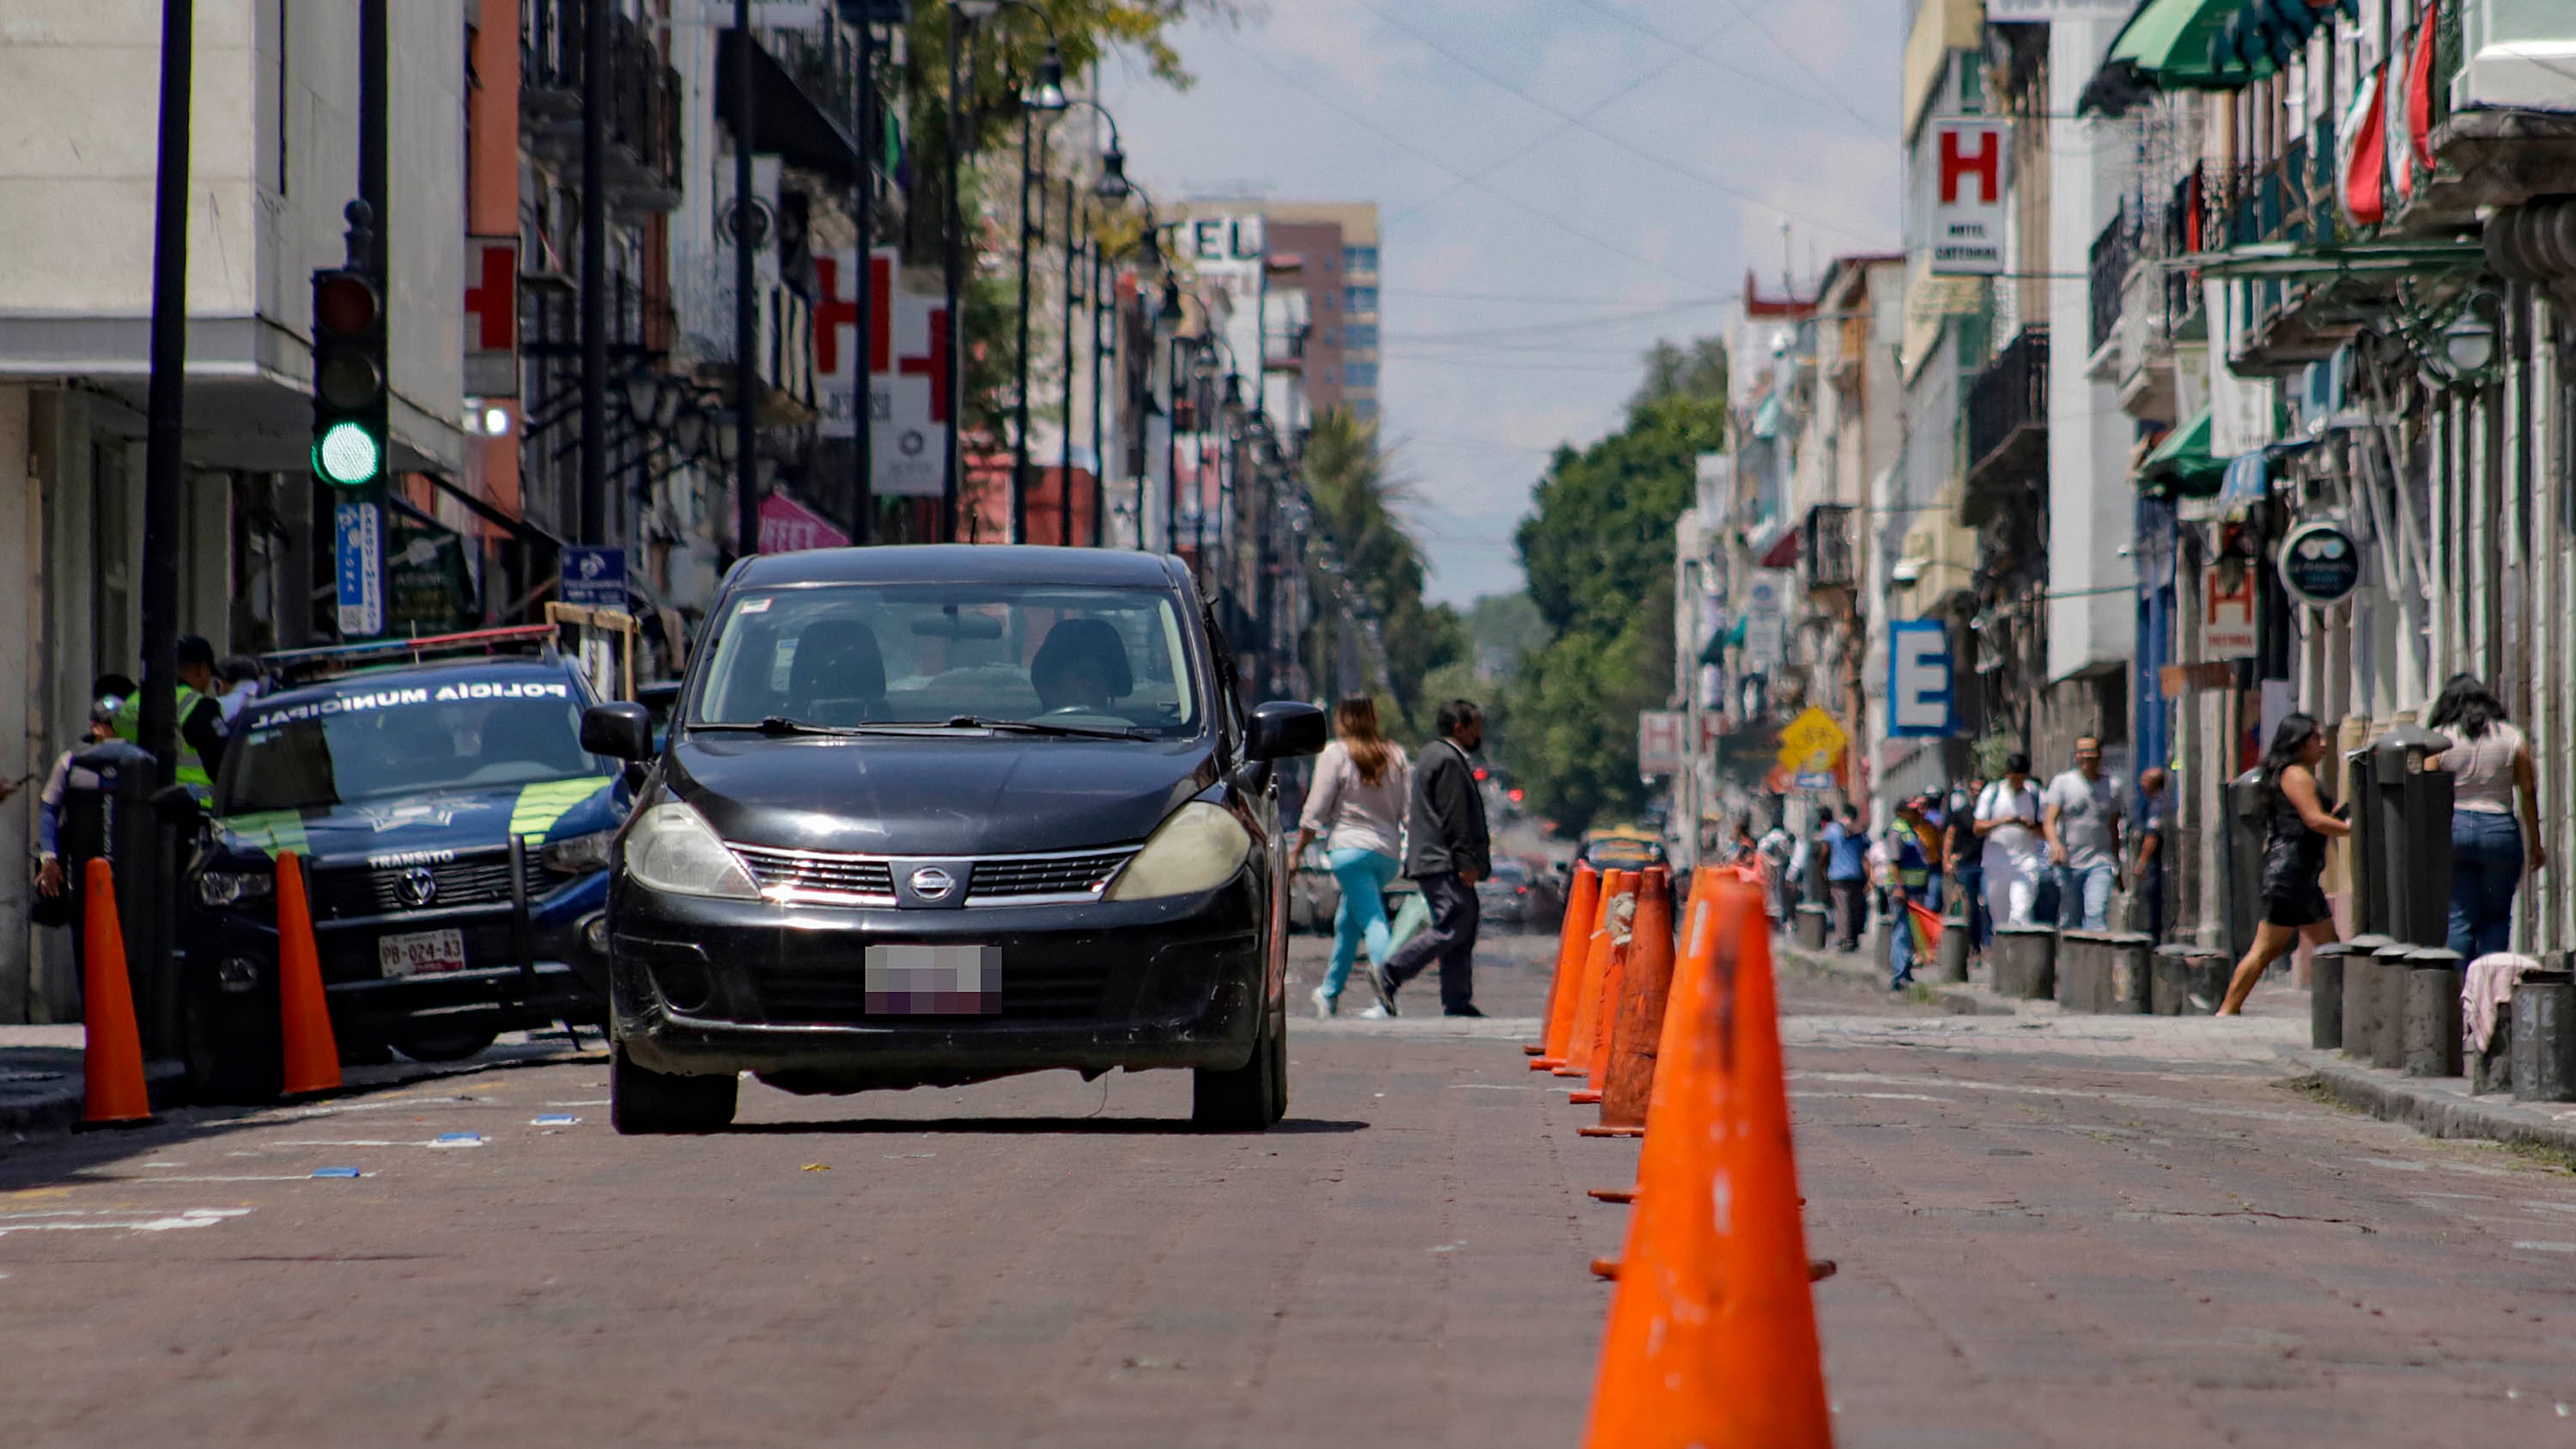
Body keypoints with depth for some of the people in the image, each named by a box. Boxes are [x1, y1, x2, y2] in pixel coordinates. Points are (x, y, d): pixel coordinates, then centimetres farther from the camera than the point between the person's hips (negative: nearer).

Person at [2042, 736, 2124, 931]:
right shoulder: (2062, 783, 2)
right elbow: (2049, 821, -7)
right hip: (2069, 864, 0)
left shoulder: (2112, 786, 9)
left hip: (2101, 863, 0)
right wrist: (2055, 844, -28)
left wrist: (2117, 865, 21)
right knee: (2070, 919, 3)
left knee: (2097, 913, -17)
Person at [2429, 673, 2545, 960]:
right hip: (2500, 830, 0)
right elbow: (2529, 794, 4)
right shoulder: (2512, 738, 3)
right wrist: (2535, 844, 10)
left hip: (2452, 829, 0)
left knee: (2459, 917, 4)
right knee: (2497, 916, 11)